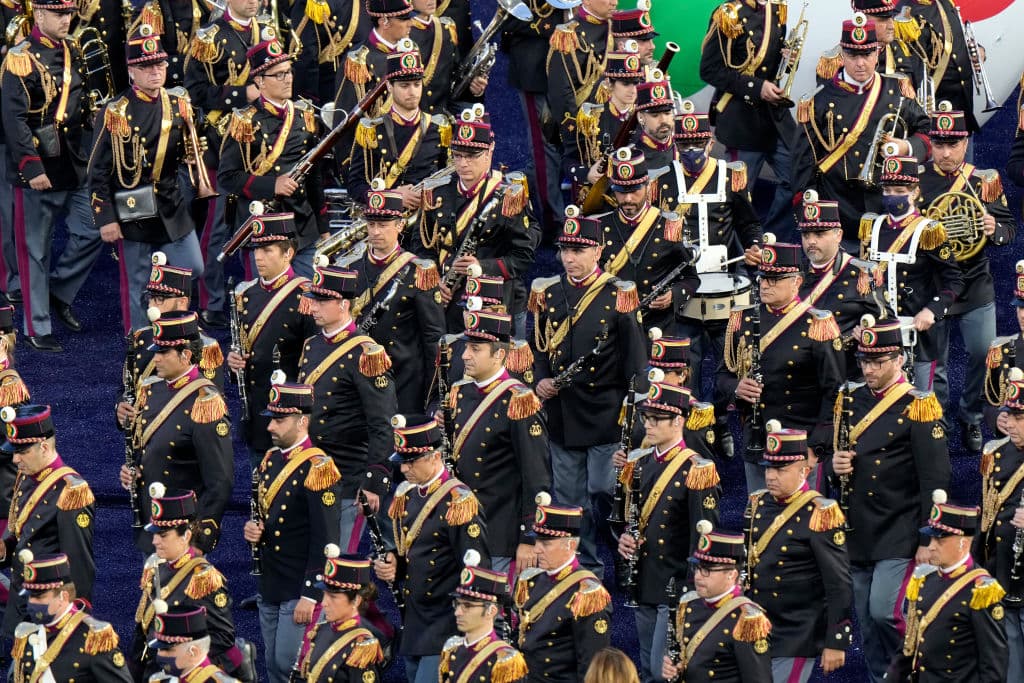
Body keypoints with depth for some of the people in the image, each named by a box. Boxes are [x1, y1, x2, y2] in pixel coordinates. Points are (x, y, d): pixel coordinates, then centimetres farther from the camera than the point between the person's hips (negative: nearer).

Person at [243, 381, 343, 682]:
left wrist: (310, 595, -20)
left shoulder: (318, 469, -16)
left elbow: (325, 540, -18)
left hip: (300, 589, -8)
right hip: (269, 587, 8)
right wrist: (253, 529, 1)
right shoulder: (270, 460, 10)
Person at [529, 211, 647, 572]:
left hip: (606, 415, -4)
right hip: (562, 415, 4)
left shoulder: (617, 295, -4)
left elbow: (634, 357, -2)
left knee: (603, 495, -7)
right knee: (569, 499, 9)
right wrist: (540, 382, -3)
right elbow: (538, 348, 17)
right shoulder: (547, 294, 8)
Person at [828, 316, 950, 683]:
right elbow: (831, 458, 21)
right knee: (868, 627, 9)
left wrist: (929, 539, -14)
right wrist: (835, 464, -4)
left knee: (884, 612, -17)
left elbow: (935, 479, -10)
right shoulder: (851, 402, 10)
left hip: (899, 535, -6)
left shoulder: (918, 406, -8)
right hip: (858, 535, 6)